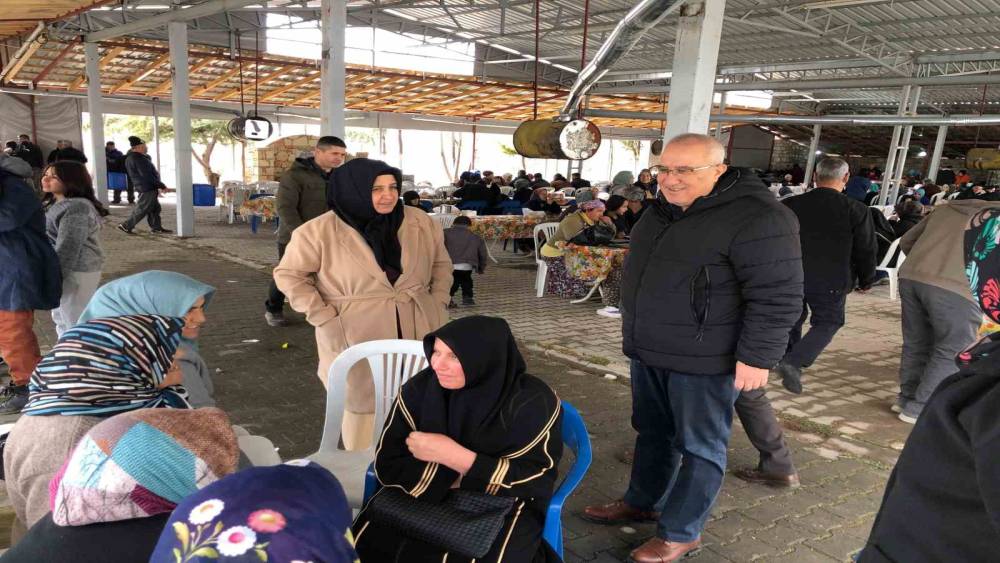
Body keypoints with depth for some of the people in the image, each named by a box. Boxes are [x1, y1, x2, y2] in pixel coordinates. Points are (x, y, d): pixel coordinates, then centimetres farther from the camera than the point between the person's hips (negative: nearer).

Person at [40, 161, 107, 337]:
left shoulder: (77, 208, -19)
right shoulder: (53, 204, 14)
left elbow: (68, 248, -23)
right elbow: (46, 240, 20)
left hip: (75, 271, -11)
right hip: (63, 269, 11)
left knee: (76, 323, -4)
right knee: (61, 318, 21)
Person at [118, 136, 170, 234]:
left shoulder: (131, 157, 13)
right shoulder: (138, 159, -20)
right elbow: (147, 175, -23)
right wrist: (161, 186, -19)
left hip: (143, 186, 10)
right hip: (148, 188, -10)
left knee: (154, 208, 15)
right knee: (142, 209, -3)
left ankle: (156, 227, 21)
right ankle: (126, 226, 4)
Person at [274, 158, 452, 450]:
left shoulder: (421, 223, 1)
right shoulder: (320, 231, -11)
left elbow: (441, 264, 15)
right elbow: (289, 274, -4)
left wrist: (438, 304, 5)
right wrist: (324, 317, -11)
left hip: (418, 332, 3)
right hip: (356, 338, -3)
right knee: (361, 404, 8)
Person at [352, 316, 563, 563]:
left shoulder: (532, 401, -17)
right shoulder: (420, 388, -10)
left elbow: (533, 482, -19)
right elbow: (388, 463, -9)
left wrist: (452, 455, -26)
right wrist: (457, 479, -20)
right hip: (428, 496, 3)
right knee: (367, 543, -18)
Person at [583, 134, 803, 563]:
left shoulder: (755, 217, -19)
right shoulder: (664, 208, 8)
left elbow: (777, 296, -20)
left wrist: (756, 356, -20)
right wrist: (637, 330, 24)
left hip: (703, 361, -8)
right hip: (650, 352, 8)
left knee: (699, 447, 7)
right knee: (652, 432, 20)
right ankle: (642, 502, 38)